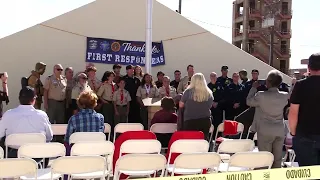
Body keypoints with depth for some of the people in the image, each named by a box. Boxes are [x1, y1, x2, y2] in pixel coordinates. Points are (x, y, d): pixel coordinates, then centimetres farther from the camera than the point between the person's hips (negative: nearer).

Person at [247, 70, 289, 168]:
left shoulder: (261, 95, -17)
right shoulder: (285, 96, -4)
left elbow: (249, 102, -1)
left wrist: (254, 88, 8)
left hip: (265, 131, -4)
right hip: (280, 131, 4)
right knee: (277, 160, 12)